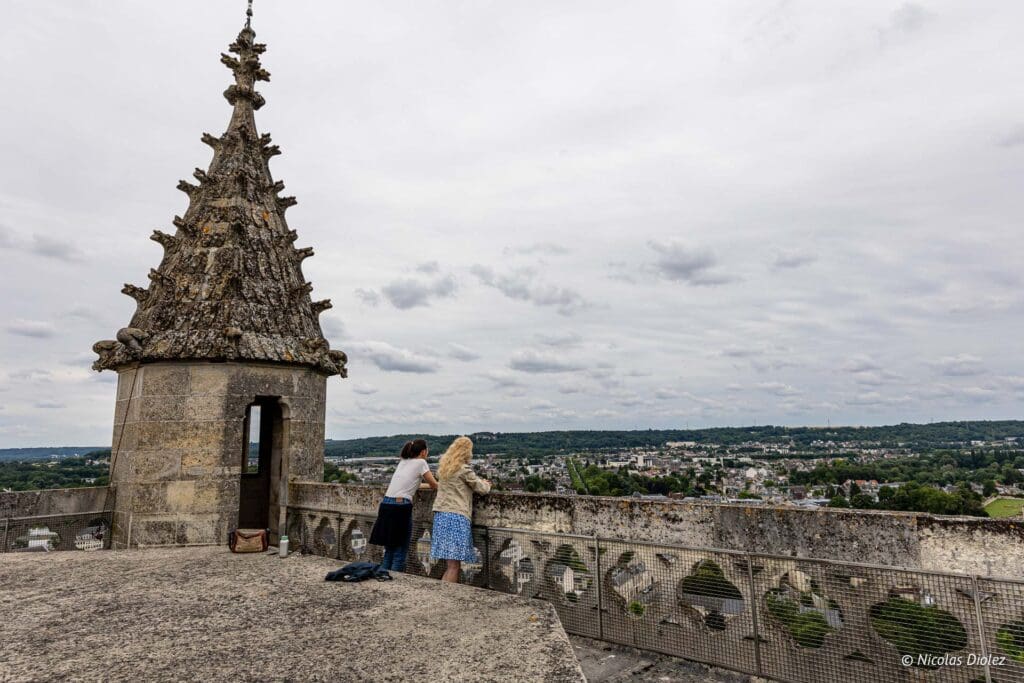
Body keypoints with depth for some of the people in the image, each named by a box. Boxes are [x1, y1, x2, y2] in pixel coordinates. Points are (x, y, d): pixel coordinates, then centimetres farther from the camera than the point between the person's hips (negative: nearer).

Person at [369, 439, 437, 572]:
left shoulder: (403, 462, 21)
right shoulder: (421, 463, 1)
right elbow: (434, 485, 5)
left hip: (386, 505, 7)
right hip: (401, 506, -7)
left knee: (389, 551, 17)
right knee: (400, 552, 2)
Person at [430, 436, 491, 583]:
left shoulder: (444, 468, 15)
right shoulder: (464, 469, -7)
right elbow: (481, 488, 2)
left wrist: (479, 482, 22)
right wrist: (486, 484, 24)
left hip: (441, 515, 8)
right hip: (457, 516, -8)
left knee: (453, 564, 11)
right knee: (454, 566, -6)